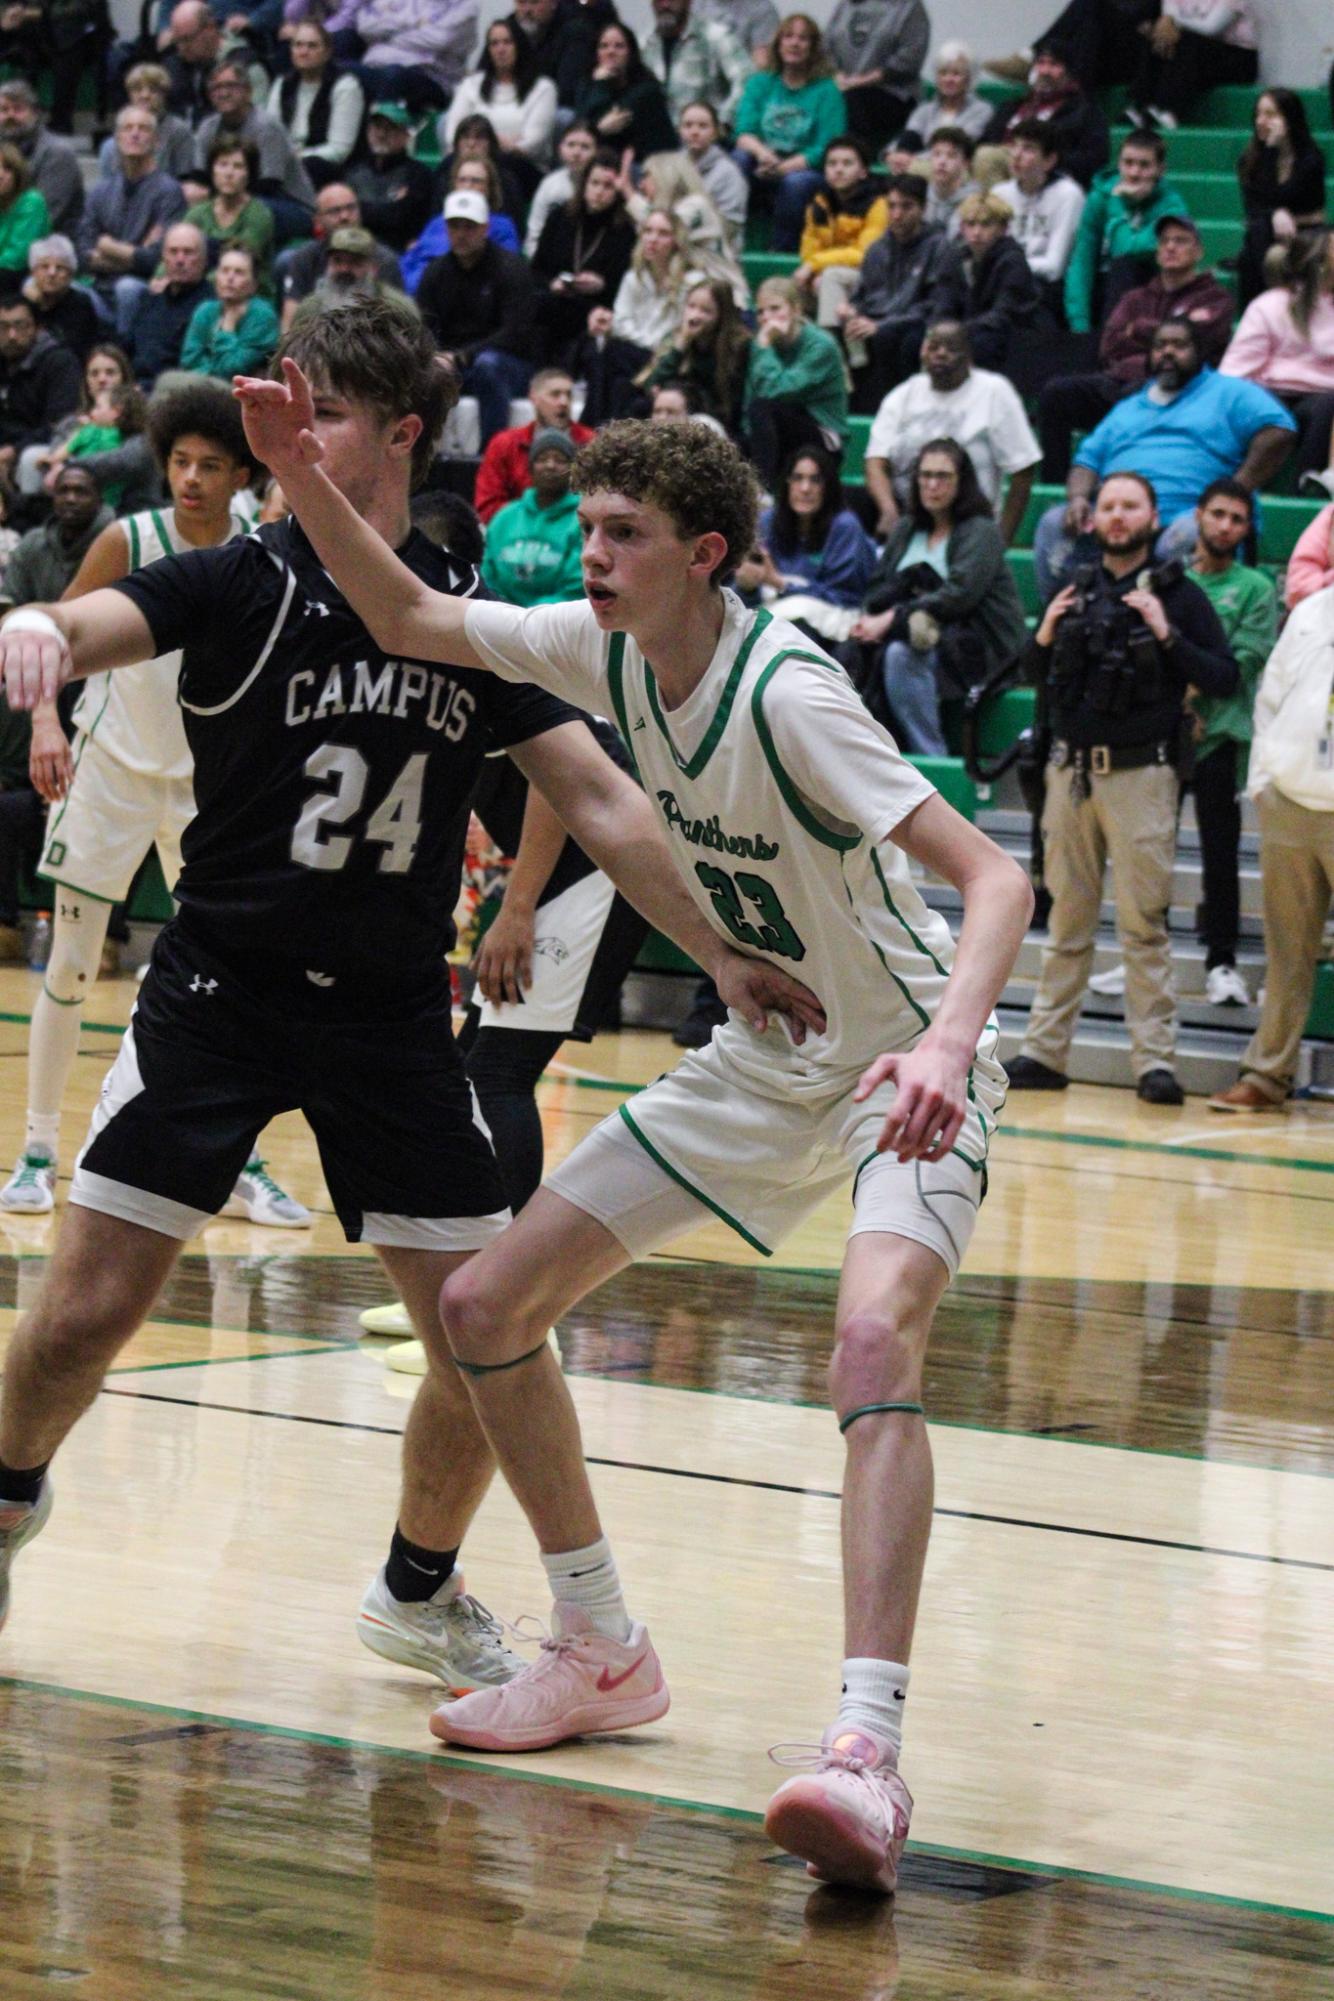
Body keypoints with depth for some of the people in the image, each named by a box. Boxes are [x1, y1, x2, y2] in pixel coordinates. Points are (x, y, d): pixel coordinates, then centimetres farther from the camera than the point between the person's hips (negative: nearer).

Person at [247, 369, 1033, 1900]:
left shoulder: (785, 693, -27)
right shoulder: (610, 649, -5)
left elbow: (994, 877, -32)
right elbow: (414, 622, 7)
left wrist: (946, 1042, -49)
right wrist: (298, 470, -7)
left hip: (902, 1065, -8)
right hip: (760, 1063, 8)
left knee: (875, 1337, -35)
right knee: (485, 1307, 4)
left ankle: (867, 1749, -42)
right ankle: (604, 1659, 19)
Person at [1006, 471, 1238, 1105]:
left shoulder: (1178, 595, 1)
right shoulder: (1076, 590, 13)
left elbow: (1224, 679, -6)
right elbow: (1035, 675, 21)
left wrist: (1168, 636, -17)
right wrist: (1044, 637, 1)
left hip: (1140, 774, -4)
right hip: (1071, 769, 4)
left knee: (1143, 922, -6)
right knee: (1067, 921, 9)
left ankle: (1155, 1060, -5)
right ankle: (1044, 1050, 12)